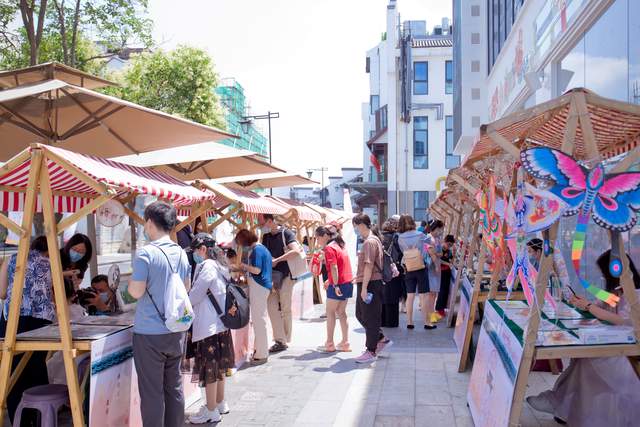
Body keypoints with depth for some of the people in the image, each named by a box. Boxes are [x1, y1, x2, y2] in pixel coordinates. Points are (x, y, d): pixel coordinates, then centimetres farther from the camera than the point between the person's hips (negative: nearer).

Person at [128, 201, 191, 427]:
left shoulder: (146, 253, -14)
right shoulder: (181, 253, 6)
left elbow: (137, 291, -16)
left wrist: (129, 283, 4)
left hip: (150, 333, -6)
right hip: (176, 331, 6)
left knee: (152, 392, 3)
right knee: (174, 387, 15)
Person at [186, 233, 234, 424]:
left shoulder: (207, 266, -15)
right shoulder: (219, 266, 12)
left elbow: (195, 295, -15)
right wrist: (188, 302, 16)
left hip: (209, 325, -9)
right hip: (220, 323, 9)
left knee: (209, 366, -1)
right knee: (218, 365, 17)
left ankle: (211, 411, 8)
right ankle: (220, 403, 29)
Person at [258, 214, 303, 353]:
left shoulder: (286, 233, -7)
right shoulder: (266, 237, 13)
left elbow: (296, 251, -20)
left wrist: (276, 260, -18)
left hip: (286, 275, -6)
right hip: (272, 276, 6)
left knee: (285, 308, 2)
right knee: (272, 306, -4)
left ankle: (285, 340, 15)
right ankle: (279, 340, 0)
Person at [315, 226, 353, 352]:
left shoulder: (329, 248, -12)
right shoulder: (339, 245, 16)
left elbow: (334, 267, -20)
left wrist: (335, 285, -22)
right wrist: (330, 280, 24)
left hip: (339, 284, -9)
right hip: (348, 282, 9)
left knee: (330, 312, 1)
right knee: (341, 312, 14)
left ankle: (329, 344, 5)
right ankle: (345, 343, 15)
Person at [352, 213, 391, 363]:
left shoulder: (370, 242, -17)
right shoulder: (372, 240, 15)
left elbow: (369, 266, -22)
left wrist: (364, 288, -22)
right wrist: (358, 277, 24)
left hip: (370, 284, -10)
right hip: (367, 283, 10)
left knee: (370, 318, -1)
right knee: (360, 314, 17)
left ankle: (371, 352, 8)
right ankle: (382, 339, 26)